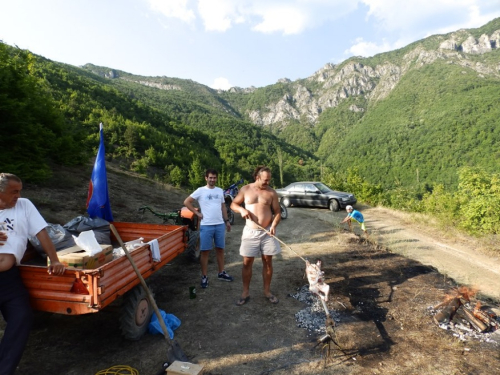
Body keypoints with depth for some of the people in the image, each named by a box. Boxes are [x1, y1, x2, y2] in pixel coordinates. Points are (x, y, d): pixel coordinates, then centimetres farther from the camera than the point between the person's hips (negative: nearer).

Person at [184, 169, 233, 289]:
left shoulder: (220, 191, 9)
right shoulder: (201, 190, -4)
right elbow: (186, 202, -4)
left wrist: (227, 221, 13)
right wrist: (197, 213, -7)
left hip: (220, 224, 4)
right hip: (206, 225, -4)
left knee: (220, 249, 13)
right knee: (205, 251, 3)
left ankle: (221, 273, 26)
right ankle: (204, 276, 13)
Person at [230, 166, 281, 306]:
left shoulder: (271, 192, 0)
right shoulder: (245, 189, 0)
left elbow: (277, 212, 2)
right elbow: (233, 204, 9)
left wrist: (274, 225, -16)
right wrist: (242, 209, -12)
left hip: (267, 232, 1)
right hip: (250, 231, 0)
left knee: (267, 262, 9)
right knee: (247, 262, 4)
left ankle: (267, 291, 25)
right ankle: (245, 293, 18)